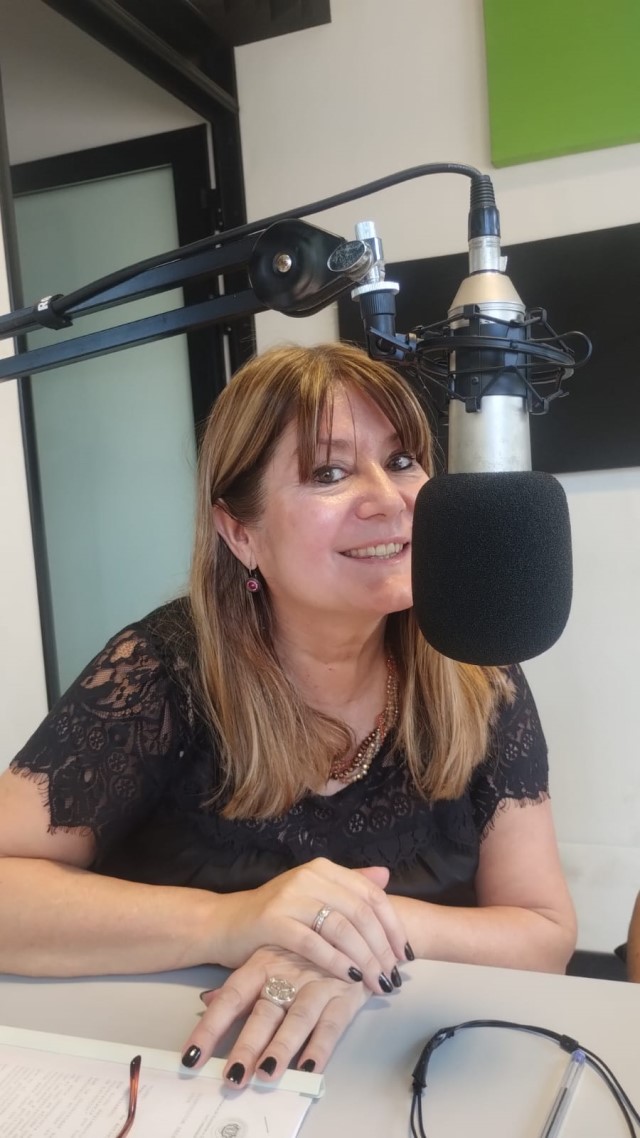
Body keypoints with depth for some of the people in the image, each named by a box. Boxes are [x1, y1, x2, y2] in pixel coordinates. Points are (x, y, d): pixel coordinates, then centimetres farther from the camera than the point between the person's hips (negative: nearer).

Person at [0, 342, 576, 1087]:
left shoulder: (477, 681, -8)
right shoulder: (162, 671, -14)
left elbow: (547, 934, -6)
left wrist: (379, 928, -22)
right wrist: (227, 922, -27)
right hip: (187, 1077, -2)